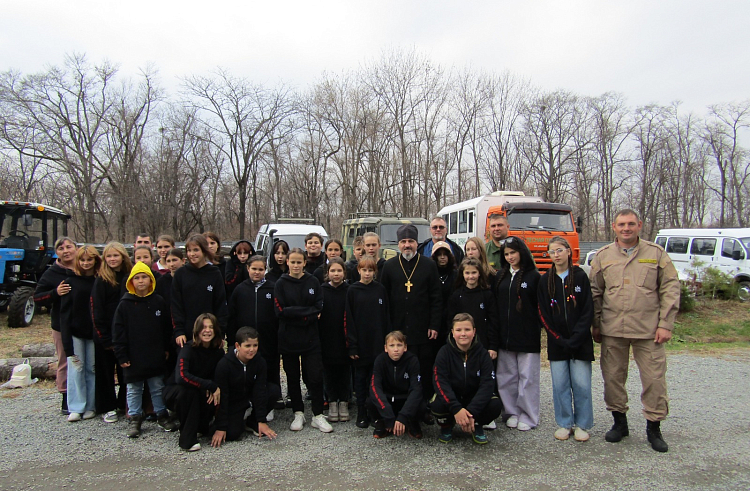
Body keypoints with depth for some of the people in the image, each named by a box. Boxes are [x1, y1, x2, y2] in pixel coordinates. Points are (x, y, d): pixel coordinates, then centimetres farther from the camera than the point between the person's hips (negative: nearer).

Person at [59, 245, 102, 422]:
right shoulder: (71, 281, 1)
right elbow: (65, 311, -1)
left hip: (93, 332, 0)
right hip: (75, 331, 0)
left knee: (92, 368, 6)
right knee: (76, 368, 0)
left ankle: (90, 406, 16)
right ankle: (76, 408, 9)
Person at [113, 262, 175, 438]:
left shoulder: (159, 302, 1)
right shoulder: (125, 304, -4)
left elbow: (167, 328, 6)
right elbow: (118, 332, -4)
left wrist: (167, 349, 4)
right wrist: (121, 356, -7)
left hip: (156, 357, 1)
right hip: (133, 357, -1)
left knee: (158, 387, 12)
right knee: (134, 389, 10)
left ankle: (162, 415, 25)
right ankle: (135, 418, 24)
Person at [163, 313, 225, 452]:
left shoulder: (218, 351, -8)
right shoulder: (188, 349, -23)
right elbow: (181, 377, -39)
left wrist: (212, 390, -24)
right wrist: (211, 386, -36)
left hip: (199, 393, 5)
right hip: (174, 392, -4)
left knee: (214, 397, -25)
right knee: (188, 391, -36)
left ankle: (200, 425, 4)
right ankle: (187, 439, -23)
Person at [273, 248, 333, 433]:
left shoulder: (313, 282, 3)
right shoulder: (281, 284, 0)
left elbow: (319, 307, -3)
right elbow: (280, 311, -9)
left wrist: (296, 313, -14)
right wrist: (306, 312, -14)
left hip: (310, 338, 0)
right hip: (288, 338, 0)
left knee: (315, 376, -2)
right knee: (292, 377, 10)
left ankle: (318, 415, 10)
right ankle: (298, 414, 24)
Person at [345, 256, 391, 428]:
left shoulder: (381, 289, 4)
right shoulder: (353, 290, -1)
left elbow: (386, 316, 5)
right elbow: (349, 319, -4)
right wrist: (352, 345, -9)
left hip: (378, 342, 1)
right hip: (360, 342, -1)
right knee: (361, 377, 7)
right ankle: (361, 414, 17)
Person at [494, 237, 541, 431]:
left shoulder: (533, 276, -2)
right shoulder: (501, 275, 11)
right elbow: (495, 304, 12)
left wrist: (538, 330, -10)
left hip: (527, 335, -4)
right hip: (505, 335, 4)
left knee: (528, 376, 2)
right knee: (507, 376, 8)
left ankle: (528, 417, 13)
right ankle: (512, 413, 20)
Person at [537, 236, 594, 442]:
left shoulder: (580, 277, 0)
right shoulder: (545, 280, 4)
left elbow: (588, 311, -3)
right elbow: (543, 314, 2)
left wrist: (575, 338, -11)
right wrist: (560, 339, -7)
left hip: (580, 341, -1)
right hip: (556, 342, 2)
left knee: (581, 384, 2)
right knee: (560, 384, 5)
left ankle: (582, 424, 17)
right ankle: (564, 423, 19)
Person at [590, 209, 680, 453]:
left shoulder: (656, 253, 3)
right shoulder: (603, 256, 7)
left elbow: (670, 289, 2)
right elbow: (595, 293, 10)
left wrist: (666, 324, -5)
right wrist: (596, 325, 7)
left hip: (649, 330, -1)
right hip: (612, 331, 2)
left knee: (654, 378, 3)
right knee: (612, 376, 9)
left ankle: (654, 427, 21)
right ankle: (619, 421, 27)